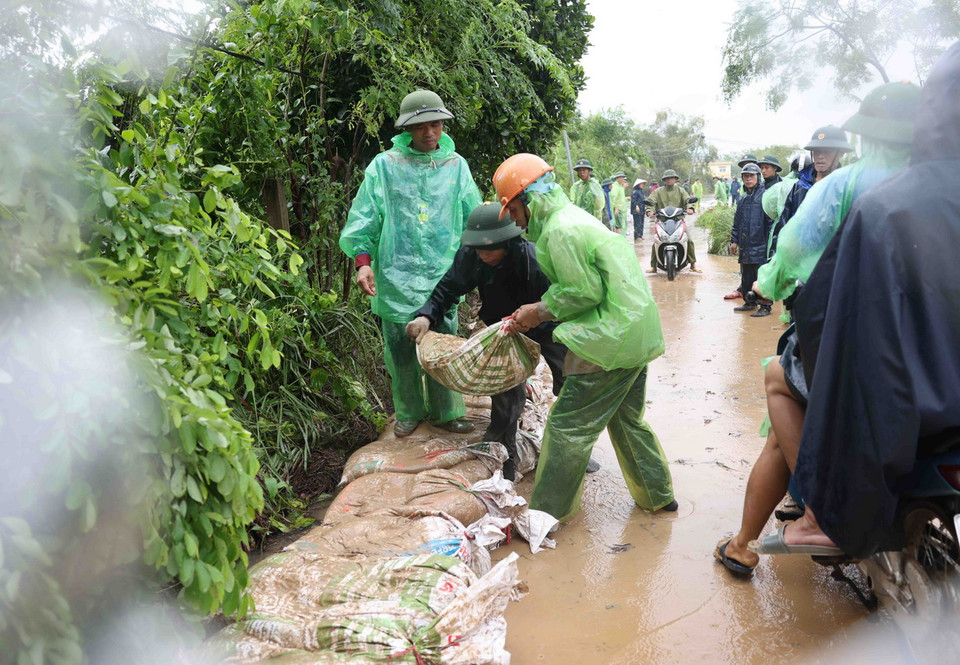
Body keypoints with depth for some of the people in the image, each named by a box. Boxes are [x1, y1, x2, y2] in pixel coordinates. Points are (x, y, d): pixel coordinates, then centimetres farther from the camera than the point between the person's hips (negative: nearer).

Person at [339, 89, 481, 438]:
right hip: (396, 276, -1)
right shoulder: (384, 165, 0)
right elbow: (364, 217, 0)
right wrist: (363, 261, -9)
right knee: (402, 350, 9)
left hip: (442, 276, 1)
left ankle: (446, 411, 25)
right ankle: (409, 412, 28)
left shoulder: (456, 165, 7)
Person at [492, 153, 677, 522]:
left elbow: (585, 292, -17)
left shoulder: (560, 231, -18)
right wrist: (539, 312, 9)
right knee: (627, 419, 23)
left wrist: (542, 310, -6)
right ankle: (657, 495, 36)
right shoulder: (572, 216, 15)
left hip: (611, 339, -10)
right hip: (637, 332, 11)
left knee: (568, 426, -2)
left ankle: (546, 512, 8)